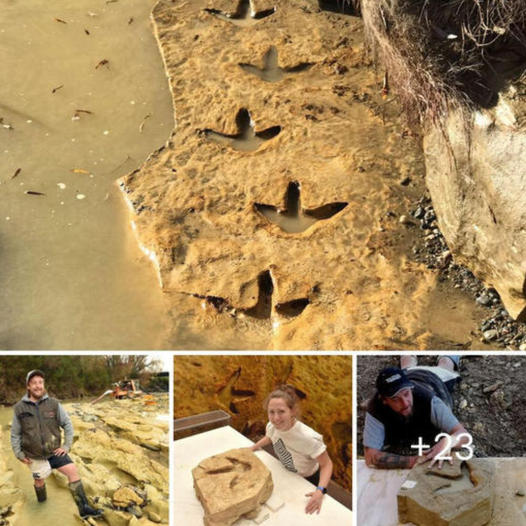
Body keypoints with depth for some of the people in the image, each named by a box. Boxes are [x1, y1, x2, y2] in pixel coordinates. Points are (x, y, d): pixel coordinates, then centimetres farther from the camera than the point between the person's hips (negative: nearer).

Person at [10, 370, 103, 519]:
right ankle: (42, 501, 51)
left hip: (55, 451, 0)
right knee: (39, 481, 18)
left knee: (73, 471, -13)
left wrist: (66, 446, -8)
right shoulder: (20, 408, -10)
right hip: (35, 456, 0)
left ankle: (84, 507, -9)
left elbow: (68, 424, -2)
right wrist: (19, 454, -3)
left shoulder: (53, 404, -10)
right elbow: (15, 434, 0)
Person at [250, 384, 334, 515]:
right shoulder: (272, 426, -23)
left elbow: (327, 464, -26)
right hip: (287, 475, 5)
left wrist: (320, 491, -39)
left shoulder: (308, 438, -41)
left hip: (308, 480, -5)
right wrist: (251, 449, -4)